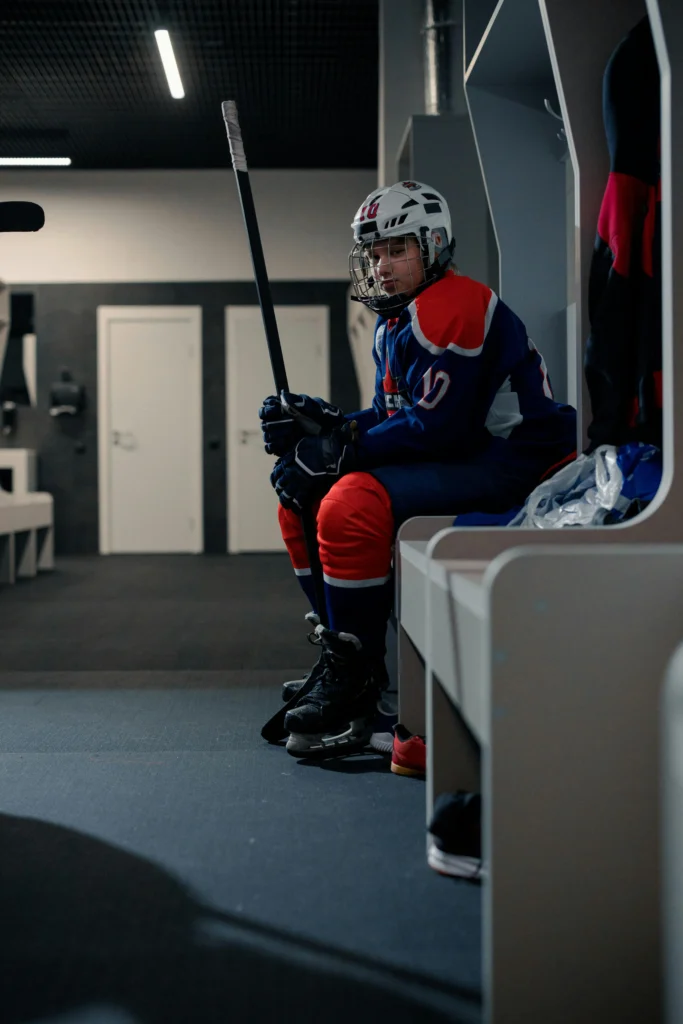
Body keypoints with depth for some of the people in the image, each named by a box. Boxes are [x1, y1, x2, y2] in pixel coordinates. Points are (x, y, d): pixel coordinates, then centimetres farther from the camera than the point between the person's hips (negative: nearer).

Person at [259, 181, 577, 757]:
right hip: (450, 464, 11)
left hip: (509, 466, -11)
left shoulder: (453, 307, -17)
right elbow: (392, 417, 15)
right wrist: (318, 423, -2)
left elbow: (432, 427, -23)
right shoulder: (396, 323, 16)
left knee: (351, 505, -29)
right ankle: (343, 656, 10)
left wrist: (335, 450, -18)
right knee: (300, 502, 6)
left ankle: (354, 686, -19)